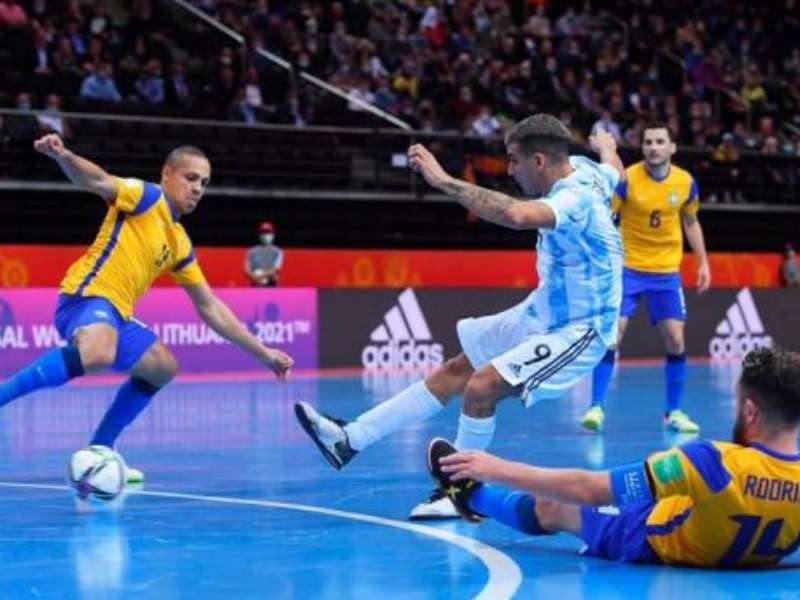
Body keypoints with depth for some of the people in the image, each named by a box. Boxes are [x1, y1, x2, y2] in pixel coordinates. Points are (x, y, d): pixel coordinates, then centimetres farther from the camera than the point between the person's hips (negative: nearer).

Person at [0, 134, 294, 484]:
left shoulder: (181, 244, 23)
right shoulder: (146, 197, 1)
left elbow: (210, 308, 27)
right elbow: (99, 182, -19)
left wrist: (263, 352, 26)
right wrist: (62, 156, -42)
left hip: (116, 315, 10)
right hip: (87, 294, -10)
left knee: (163, 368, 23)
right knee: (98, 354, -39)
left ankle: (99, 452, 23)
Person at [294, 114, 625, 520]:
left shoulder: (575, 197, -29)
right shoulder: (581, 168, -2)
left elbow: (518, 215, -51)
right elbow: (614, 168, 24)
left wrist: (444, 181, -46)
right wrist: (605, 145, 49)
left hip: (576, 333, -10)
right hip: (543, 313, 10)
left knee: (481, 386, -24)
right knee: (454, 372, 8)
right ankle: (350, 439, 11)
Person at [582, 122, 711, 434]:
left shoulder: (686, 182, -2)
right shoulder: (627, 179, -13)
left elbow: (691, 222, 13)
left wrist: (703, 262, 9)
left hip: (667, 271, 3)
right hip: (627, 268, -3)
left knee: (675, 340, -2)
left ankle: (674, 412, 11)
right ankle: (596, 406, -1)